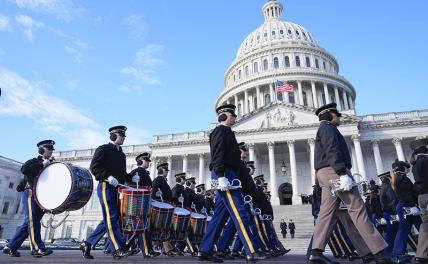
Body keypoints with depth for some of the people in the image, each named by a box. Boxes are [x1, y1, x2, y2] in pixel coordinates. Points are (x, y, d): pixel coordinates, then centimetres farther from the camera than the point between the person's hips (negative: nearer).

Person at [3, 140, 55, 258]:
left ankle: (10, 247, 14)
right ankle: (38, 249, -16)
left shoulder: (49, 164, 20)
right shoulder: (34, 161, 2)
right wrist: (42, 165, -18)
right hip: (30, 194, -7)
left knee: (29, 223, 6)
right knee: (32, 221, -12)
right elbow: (24, 169, -20)